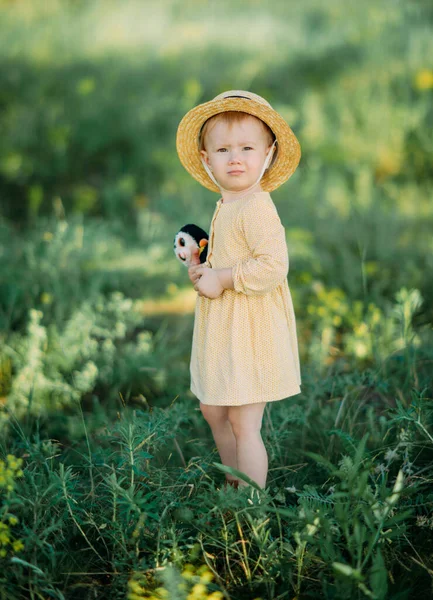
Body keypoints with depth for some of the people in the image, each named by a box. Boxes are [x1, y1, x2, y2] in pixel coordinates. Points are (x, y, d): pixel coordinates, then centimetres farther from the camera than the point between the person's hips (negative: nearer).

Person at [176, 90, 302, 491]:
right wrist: (203, 268, 7)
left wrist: (222, 280, -23)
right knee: (213, 411, 21)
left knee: (244, 423, -3)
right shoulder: (226, 206, 11)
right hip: (223, 330, 10)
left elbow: (273, 266, -30)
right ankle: (236, 485, 38)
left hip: (250, 332, -10)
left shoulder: (257, 208, -20)